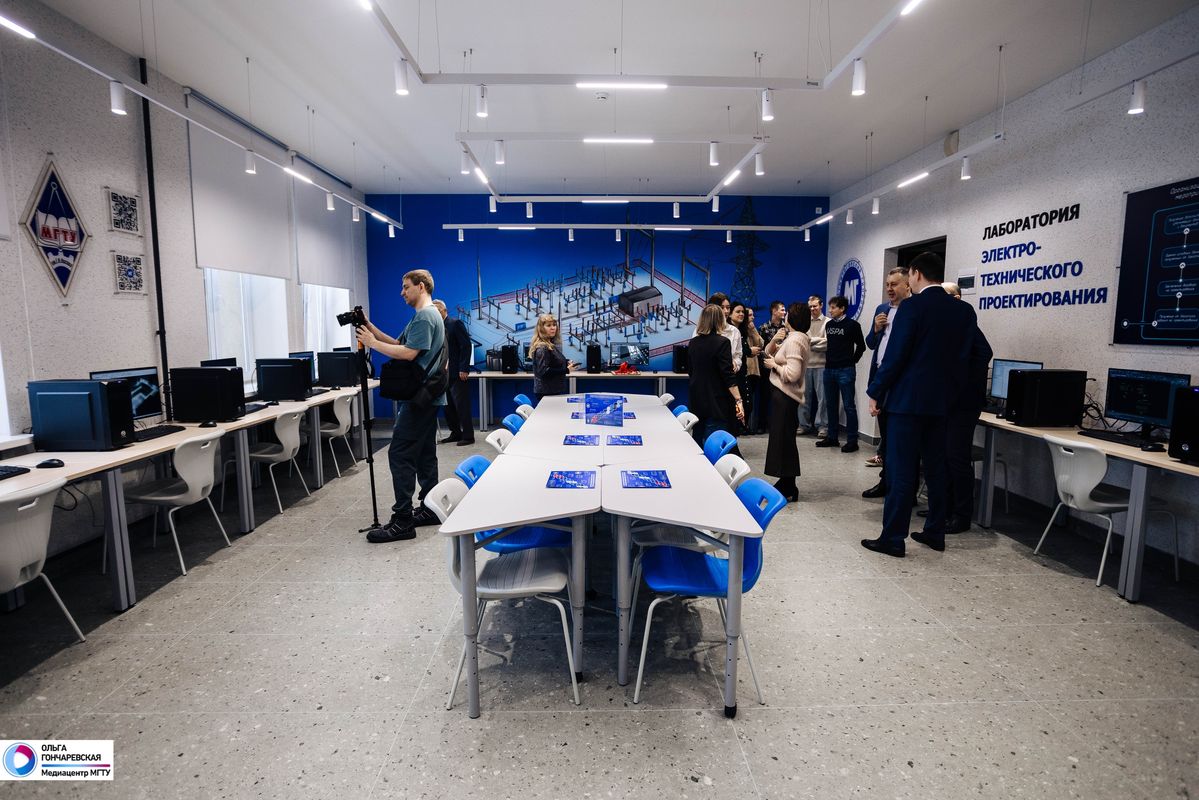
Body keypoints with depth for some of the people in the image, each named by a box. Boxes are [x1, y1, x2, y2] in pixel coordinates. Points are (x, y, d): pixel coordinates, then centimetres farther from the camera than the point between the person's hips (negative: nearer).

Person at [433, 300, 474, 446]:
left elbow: (466, 346, -14)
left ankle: (468, 436, 5)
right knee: (448, 406, 10)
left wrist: (464, 369, -19)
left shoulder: (455, 323, -9)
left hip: (457, 373, -8)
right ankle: (456, 433, 21)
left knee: (461, 406, -3)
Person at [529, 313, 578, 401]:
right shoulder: (542, 348, -16)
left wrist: (566, 363, 7)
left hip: (555, 390, 9)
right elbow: (543, 371, -23)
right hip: (547, 393, -9)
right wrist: (566, 370, -22)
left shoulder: (552, 345, 11)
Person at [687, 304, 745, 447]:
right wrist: (738, 401, -17)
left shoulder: (693, 343, 6)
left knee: (698, 440, 15)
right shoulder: (722, 342, -12)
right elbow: (729, 376, -18)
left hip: (696, 400, 7)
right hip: (716, 402, -6)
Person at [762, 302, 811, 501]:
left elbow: (792, 374, -27)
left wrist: (774, 365, -12)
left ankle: (788, 490, 3)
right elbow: (768, 352, 20)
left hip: (785, 396, -10)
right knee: (784, 440, 15)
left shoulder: (794, 340, -17)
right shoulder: (796, 337, 14)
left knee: (783, 440, -5)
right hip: (783, 395, 10)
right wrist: (774, 340, 1)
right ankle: (786, 484, 25)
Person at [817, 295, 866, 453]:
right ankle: (832, 437, 21)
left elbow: (861, 346, 0)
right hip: (829, 369, 6)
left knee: (849, 406, -3)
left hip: (845, 370, -6)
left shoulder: (852, 325, -5)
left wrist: (852, 361, 1)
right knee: (831, 404, 11)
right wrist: (827, 358, 11)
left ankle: (852, 441, 1)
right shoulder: (828, 324, 11)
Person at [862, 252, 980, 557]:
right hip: (942, 401, 7)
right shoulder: (964, 310, 8)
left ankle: (893, 538, 3)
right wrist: (953, 394, 17)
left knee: (901, 471, -2)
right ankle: (935, 532, 24)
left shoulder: (913, 306, -11)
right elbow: (964, 357, 10)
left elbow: (895, 355, -14)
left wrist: (875, 393, -6)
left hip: (908, 399, -6)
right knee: (936, 469, 15)